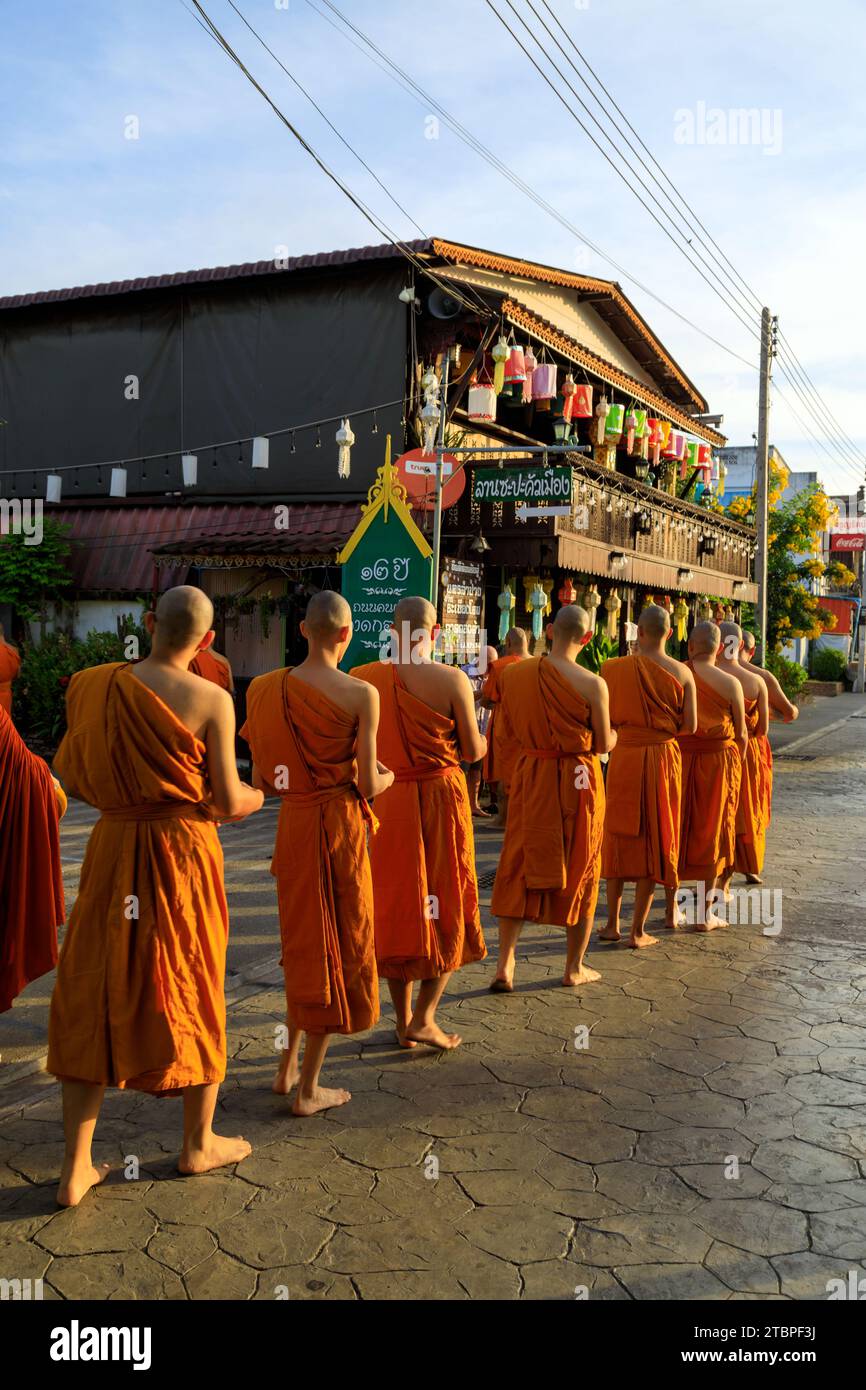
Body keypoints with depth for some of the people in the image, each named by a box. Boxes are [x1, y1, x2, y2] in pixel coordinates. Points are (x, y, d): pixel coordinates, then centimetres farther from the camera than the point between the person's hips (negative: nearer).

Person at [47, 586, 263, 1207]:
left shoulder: (96, 688, -3)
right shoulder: (211, 700, -13)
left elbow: (74, 780, 6)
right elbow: (229, 803, -12)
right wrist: (259, 795, 11)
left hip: (113, 851, 3)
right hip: (183, 853, -3)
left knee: (95, 995, 11)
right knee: (192, 992, 14)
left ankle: (76, 1168, 15)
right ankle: (199, 1142, 30)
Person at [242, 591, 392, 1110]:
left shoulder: (268, 688, -1)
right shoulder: (361, 694, -14)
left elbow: (261, 779, 3)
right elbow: (368, 784, -14)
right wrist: (387, 777, 8)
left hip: (293, 824, 5)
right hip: (341, 825, -5)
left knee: (303, 942, 22)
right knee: (337, 948, 9)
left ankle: (288, 1066, 34)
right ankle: (308, 1090, 17)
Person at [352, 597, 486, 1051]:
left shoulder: (363, 679, -5)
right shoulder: (451, 680, -12)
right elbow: (472, 752, -6)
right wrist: (485, 734, 16)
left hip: (386, 802, 3)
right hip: (440, 797, -2)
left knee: (395, 909, 14)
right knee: (444, 905, 13)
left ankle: (404, 1021, 23)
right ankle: (425, 1018, 8)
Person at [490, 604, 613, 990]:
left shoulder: (514, 674, -4)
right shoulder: (592, 684, -15)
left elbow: (507, 729, 7)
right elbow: (603, 745, -8)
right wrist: (614, 736, 14)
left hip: (530, 777, 3)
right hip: (578, 780, -2)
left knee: (518, 868, 12)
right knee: (579, 870, 12)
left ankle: (505, 964, 6)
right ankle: (575, 967, 22)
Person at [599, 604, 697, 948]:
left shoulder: (614, 668, -7)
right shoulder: (681, 673, -4)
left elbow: (603, 719, -4)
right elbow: (690, 726, -3)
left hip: (624, 756, 0)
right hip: (663, 756, 0)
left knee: (618, 837, 14)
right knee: (653, 841, 8)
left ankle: (612, 923, 20)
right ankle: (638, 930, 11)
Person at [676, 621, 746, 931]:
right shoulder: (730, 683, -8)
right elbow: (741, 734, -3)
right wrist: (736, 766, 13)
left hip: (678, 758, 2)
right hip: (718, 760, -1)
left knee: (674, 832, 13)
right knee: (711, 833, 8)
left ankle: (672, 906, 20)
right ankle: (704, 913, 13)